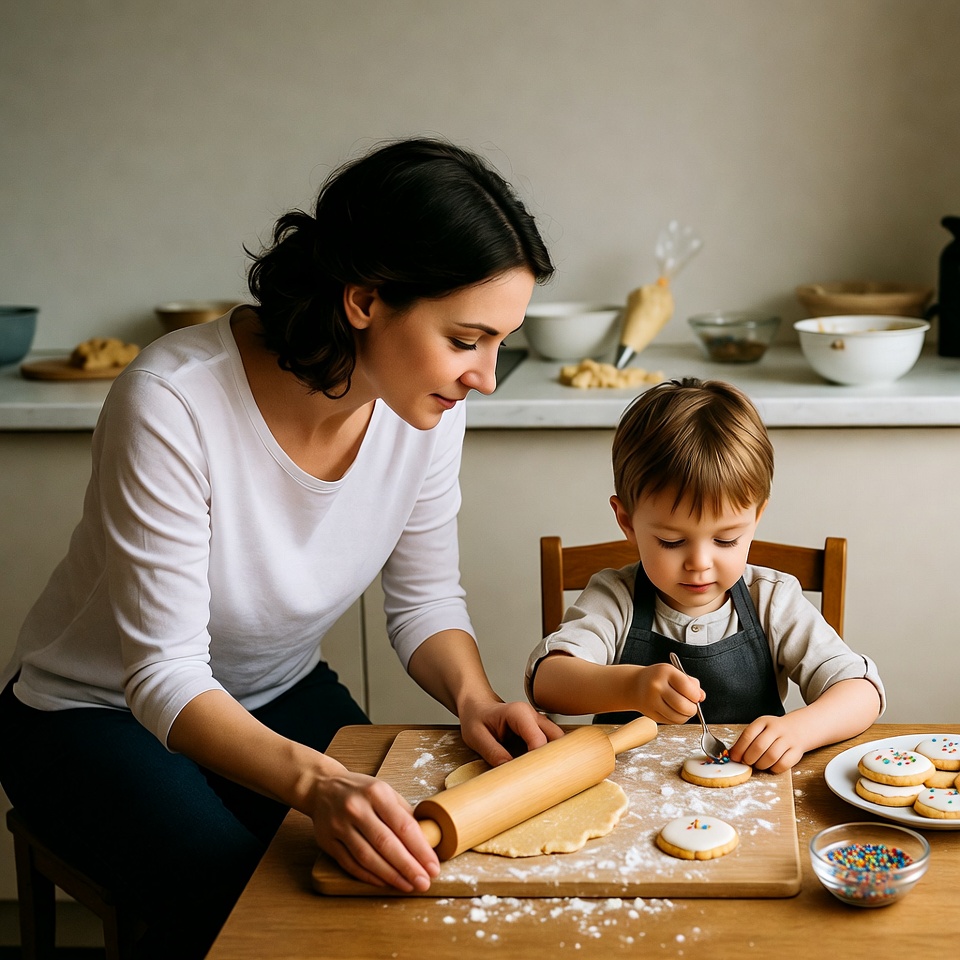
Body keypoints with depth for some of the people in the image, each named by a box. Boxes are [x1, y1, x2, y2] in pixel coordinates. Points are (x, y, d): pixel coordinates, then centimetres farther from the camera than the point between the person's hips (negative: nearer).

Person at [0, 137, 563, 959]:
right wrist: (313, 781, -46)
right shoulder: (173, 404, -33)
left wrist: (473, 696, -24)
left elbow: (425, 597, -3)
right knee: (231, 892, -30)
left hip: (282, 696, 5)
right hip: (99, 711, -4)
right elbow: (165, 677, -30)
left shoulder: (427, 400, -16)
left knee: (421, 874, -17)